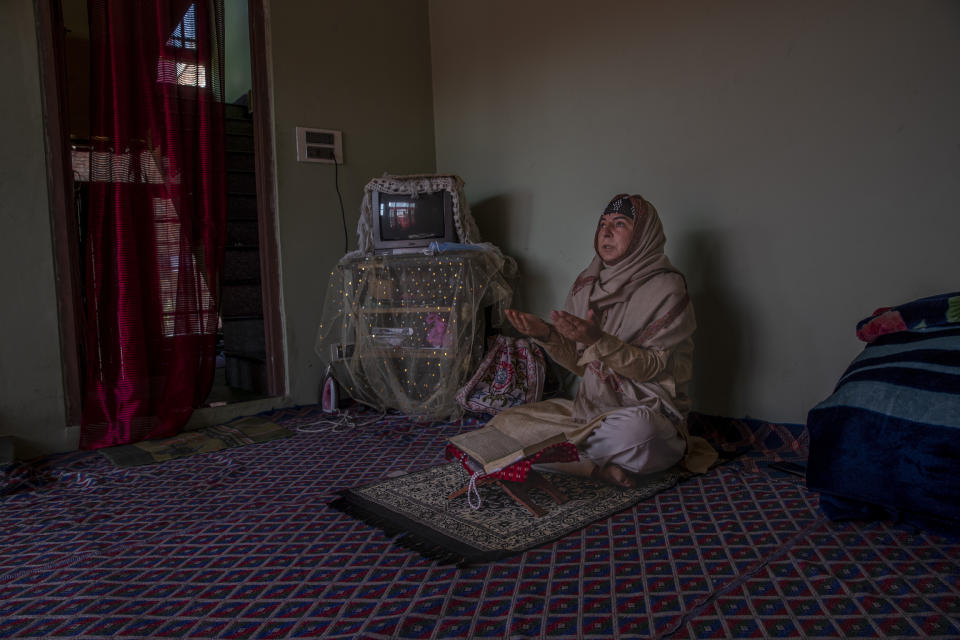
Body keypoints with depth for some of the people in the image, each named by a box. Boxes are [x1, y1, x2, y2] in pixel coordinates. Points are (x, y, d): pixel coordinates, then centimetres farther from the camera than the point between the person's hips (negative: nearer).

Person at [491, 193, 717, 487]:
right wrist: (546, 334, -11)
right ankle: (599, 466, -16)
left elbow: (654, 367, -14)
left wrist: (599, 340, -28)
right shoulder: (587, 284, 8)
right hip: (589, 406, 6)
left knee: (636, 428, -42)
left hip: (647, 410, -6)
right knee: (504, 423, -7)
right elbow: (579, 363, 8)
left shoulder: (666, 287, -9)